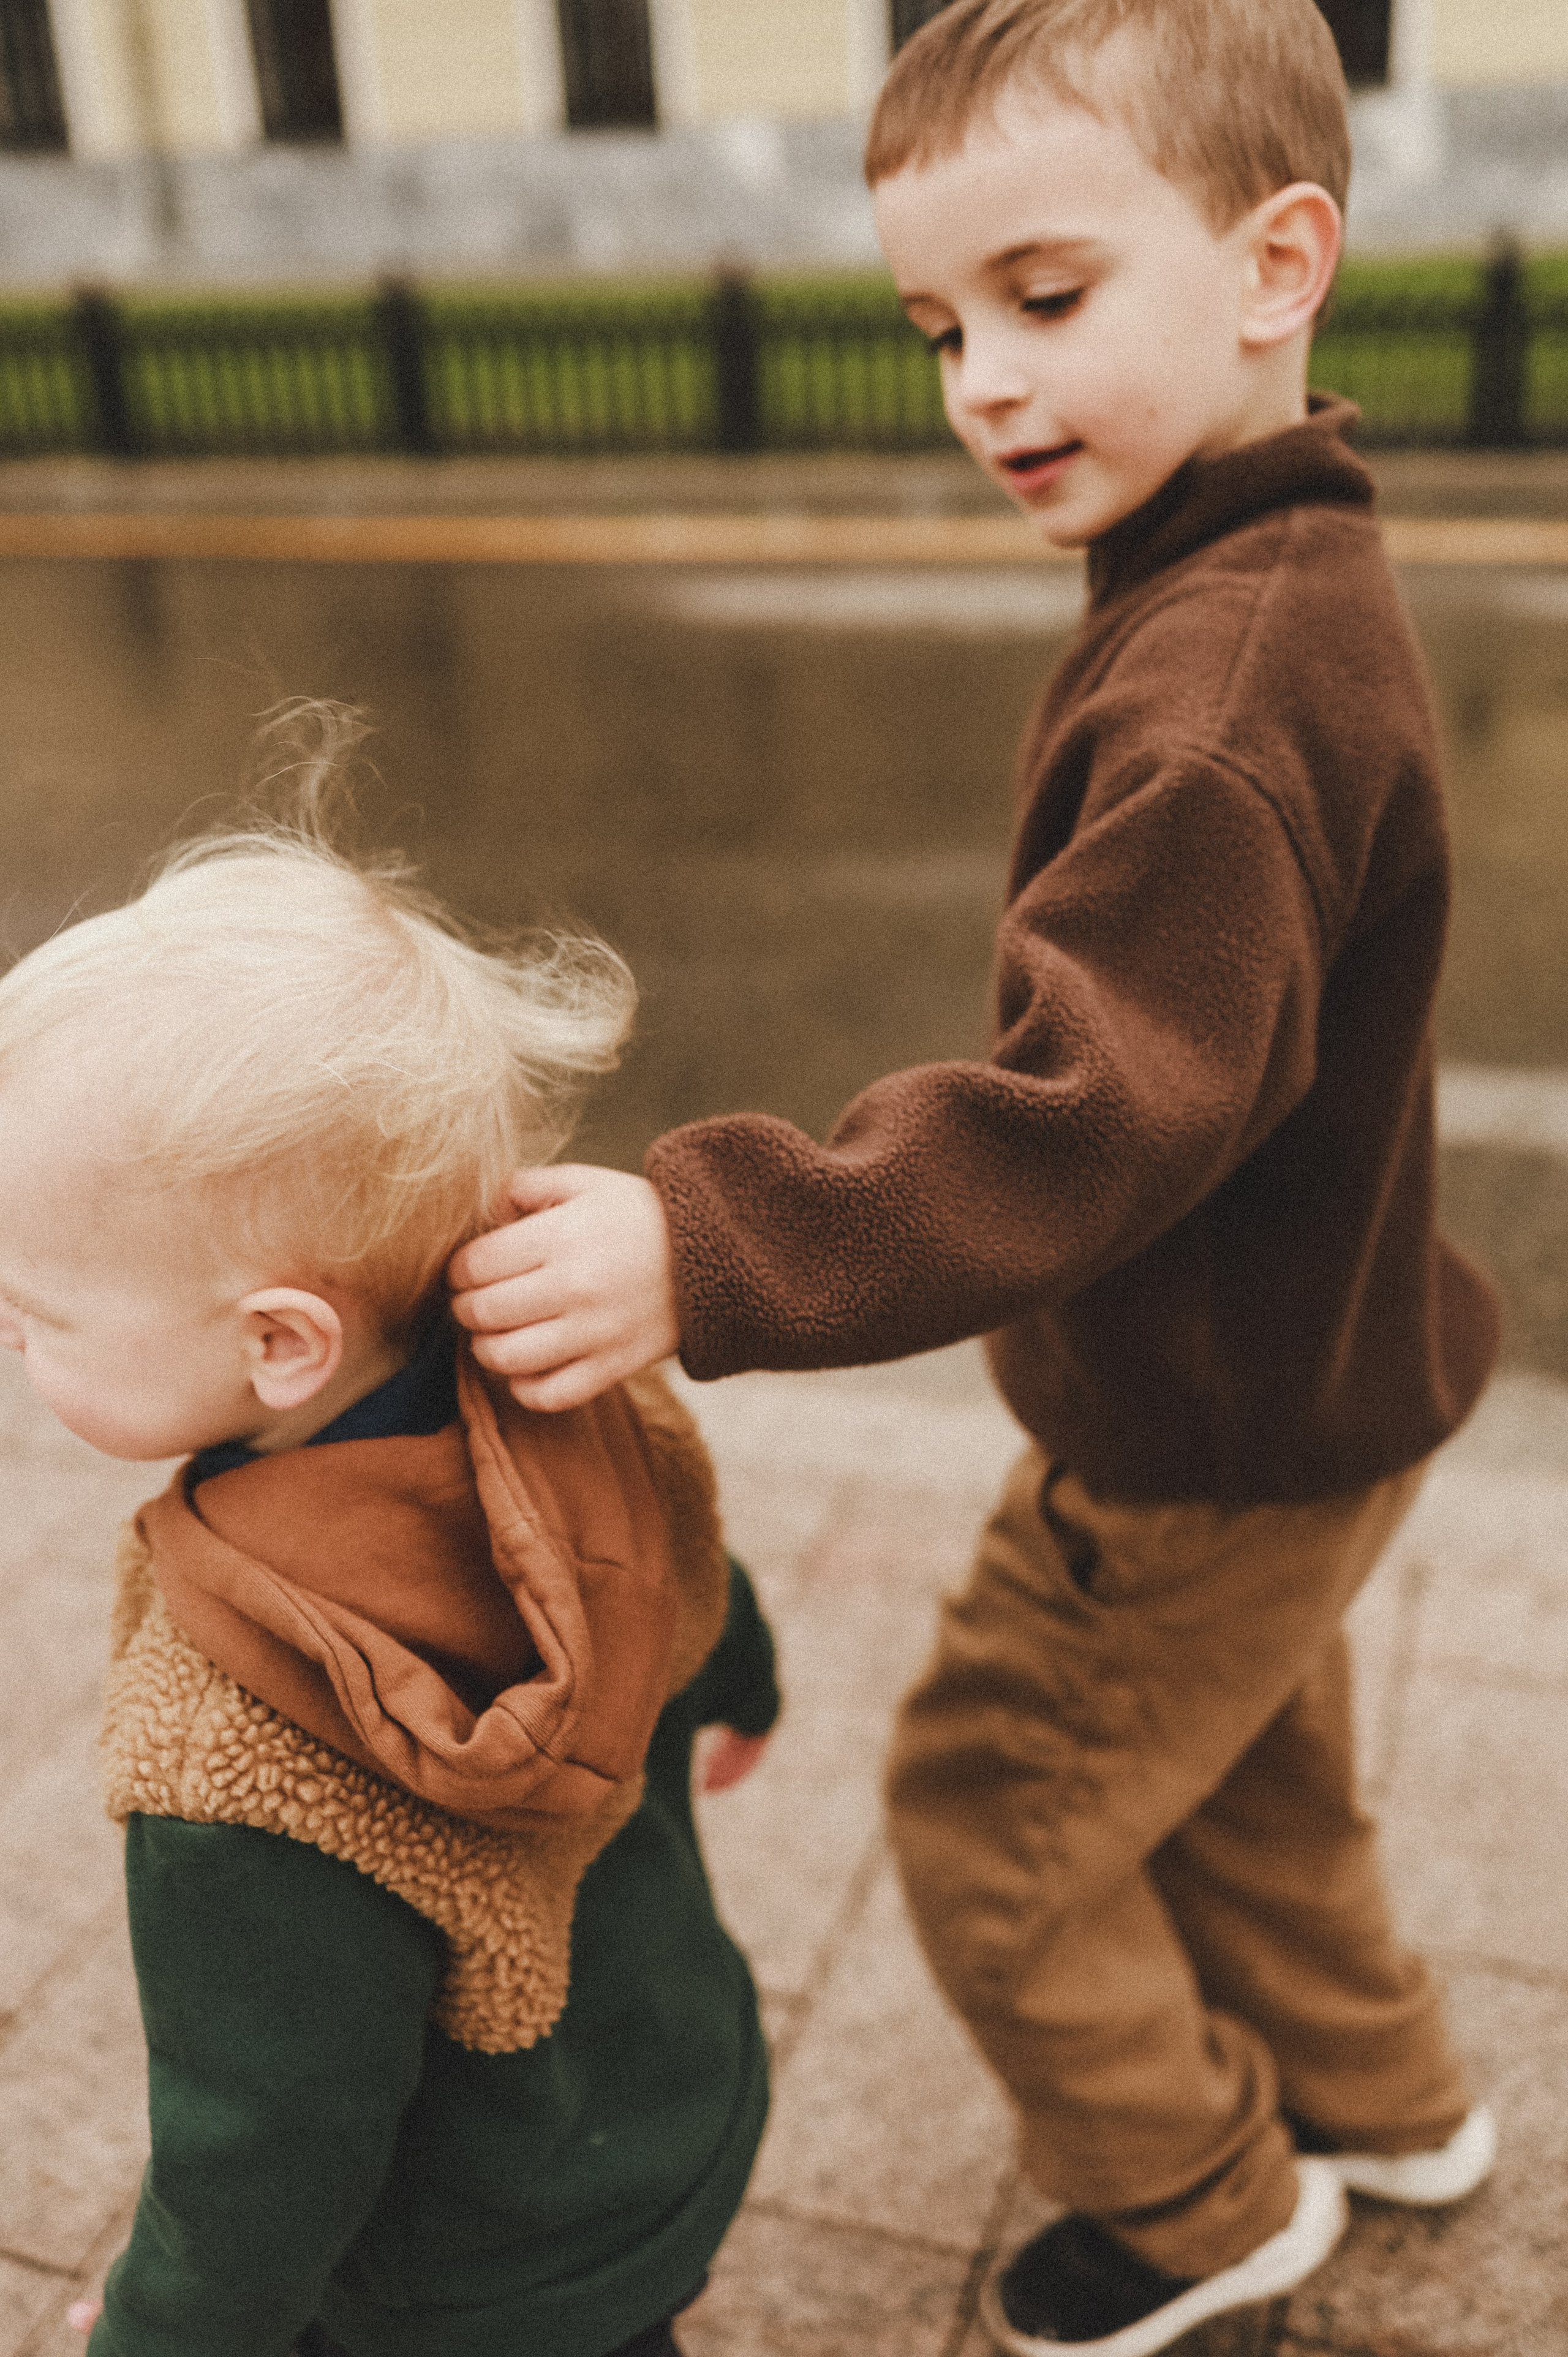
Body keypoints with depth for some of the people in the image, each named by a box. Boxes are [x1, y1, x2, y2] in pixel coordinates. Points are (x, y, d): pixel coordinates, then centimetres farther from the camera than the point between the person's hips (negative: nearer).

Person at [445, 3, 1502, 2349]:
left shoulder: (1227, 681, -31)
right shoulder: (1271, 595, 2)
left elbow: (1099, 1108, -40)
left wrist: (711, 1253, -46)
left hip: (1206, 1447, -9)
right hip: (1285, 1384, 10)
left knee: (994, 1810, 11)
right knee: (1242, 1779, 28)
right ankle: (1379, 2096, 52)